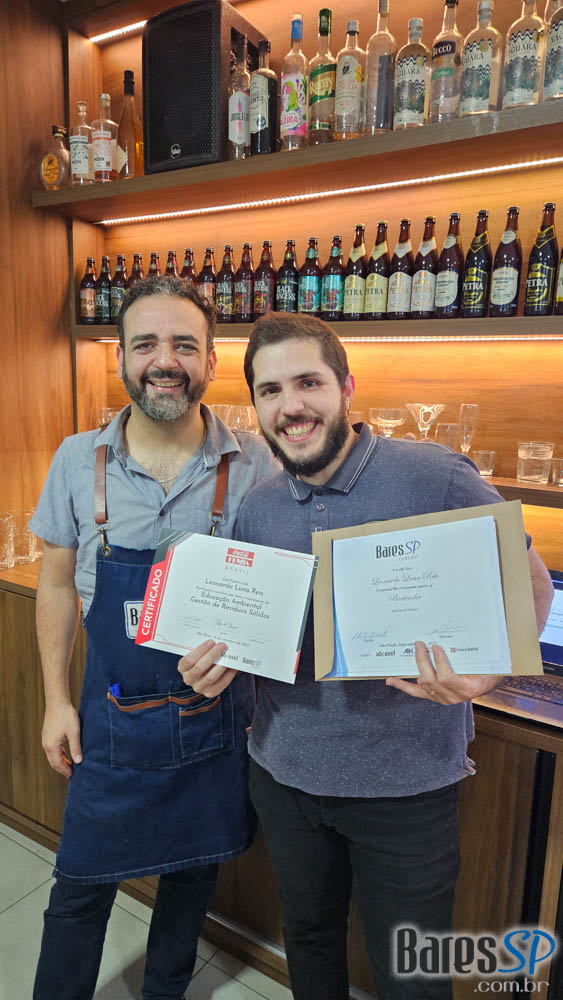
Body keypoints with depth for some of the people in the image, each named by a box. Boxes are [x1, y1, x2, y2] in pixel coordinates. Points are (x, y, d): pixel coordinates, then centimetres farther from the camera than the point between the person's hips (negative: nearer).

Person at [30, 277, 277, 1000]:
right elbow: (57, 583, 3)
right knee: (81, 886, 16)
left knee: (194, 872, 22)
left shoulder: (254, 465, -11)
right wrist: (57, 699, 2)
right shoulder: (78, 461, -7)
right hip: (111, 718, 0)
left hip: (218, 717, 1)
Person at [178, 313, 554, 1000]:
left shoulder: (439, 479, -18)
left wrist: (485, 671, -28)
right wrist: (216, 663, -10)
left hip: (405, 783, -4)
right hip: (283, 772, 5)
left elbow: (531, 585, -10)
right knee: (307, 934, 28)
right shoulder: (255, 508, -1)